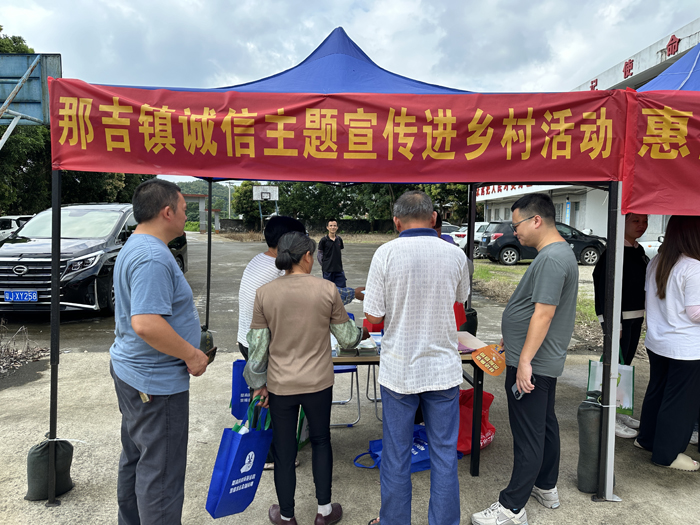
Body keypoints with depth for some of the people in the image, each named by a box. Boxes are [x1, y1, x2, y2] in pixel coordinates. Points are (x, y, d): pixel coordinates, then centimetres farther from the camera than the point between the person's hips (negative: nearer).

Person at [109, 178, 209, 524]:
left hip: (129, 369, 11)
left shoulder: (134, 247, 11)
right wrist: (191, 354, -21)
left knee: (135, 458, 24)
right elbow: (146, 323, -33)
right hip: (156, 381, -11)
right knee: (161, 470, 2)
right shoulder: (153, 257, -24)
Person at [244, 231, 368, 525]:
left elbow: (258, 346, -4)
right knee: (321, 442, 22)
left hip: (280, 386, 1)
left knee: (284, 451, 16)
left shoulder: (264, 294, -8)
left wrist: (259, 384, 9)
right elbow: (347, 338, -3)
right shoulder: (327, 290, -11)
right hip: (319, 383, 0)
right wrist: (362, 333, 19)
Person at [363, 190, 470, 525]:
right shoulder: (455, 255, -5)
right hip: (443, 368, 2)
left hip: (399, 369, -1)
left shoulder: (386, 253, -12)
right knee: (444, 454, 15)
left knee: (396, 455, 14)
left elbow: (373, 316, -10)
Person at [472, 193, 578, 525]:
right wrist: (513, 340, 26)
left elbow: (544, 313, -26)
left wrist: (525, 361, -25)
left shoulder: (551, 258, -21)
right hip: (546, 360, 11)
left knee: (528, 436, -1)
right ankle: (546, 488, 38)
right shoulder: (560, 252, 12)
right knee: (545, 425, 22)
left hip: (532, 364, -11)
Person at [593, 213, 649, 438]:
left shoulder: (639, 250, 12)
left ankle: (618, 411, 27)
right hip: (618, 317, -9)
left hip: (635, 317, 9)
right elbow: (607, 288, -19)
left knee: (625, 364, 15)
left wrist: (643, 315, 17)